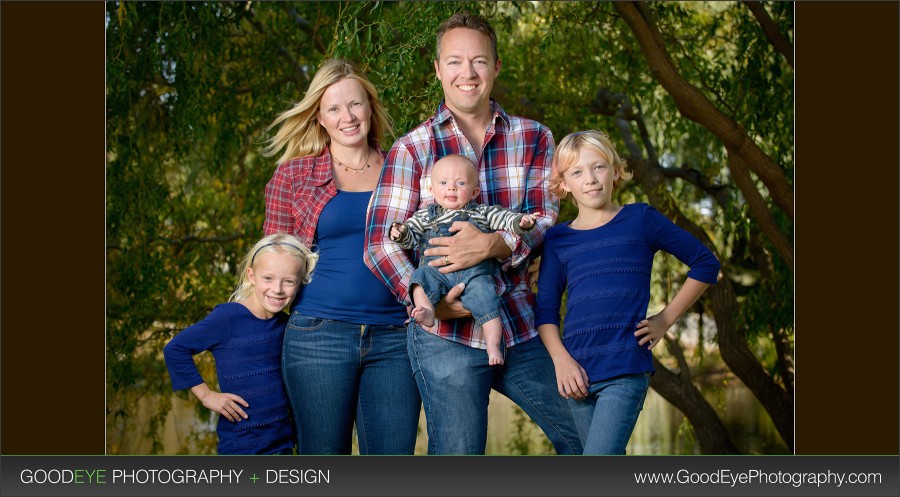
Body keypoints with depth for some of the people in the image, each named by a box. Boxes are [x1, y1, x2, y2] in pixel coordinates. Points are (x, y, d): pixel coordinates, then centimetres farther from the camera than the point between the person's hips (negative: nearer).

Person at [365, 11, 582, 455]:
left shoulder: (533, 138, 7)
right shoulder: (412, 149, 0)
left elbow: (544, 220, -2)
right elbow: (380, 243, -4)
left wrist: (492, 244, -23)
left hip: (521, 327, 3)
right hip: (446, 334, -3)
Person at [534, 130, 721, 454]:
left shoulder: (640, 219, 3)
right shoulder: (557, 240, 10)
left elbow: (705, 263, 8)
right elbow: (545, 310, 10)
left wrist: (666, 319, 3)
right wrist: (561, 360, -6)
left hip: (626, 370, -4)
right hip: (578, 375, 4)